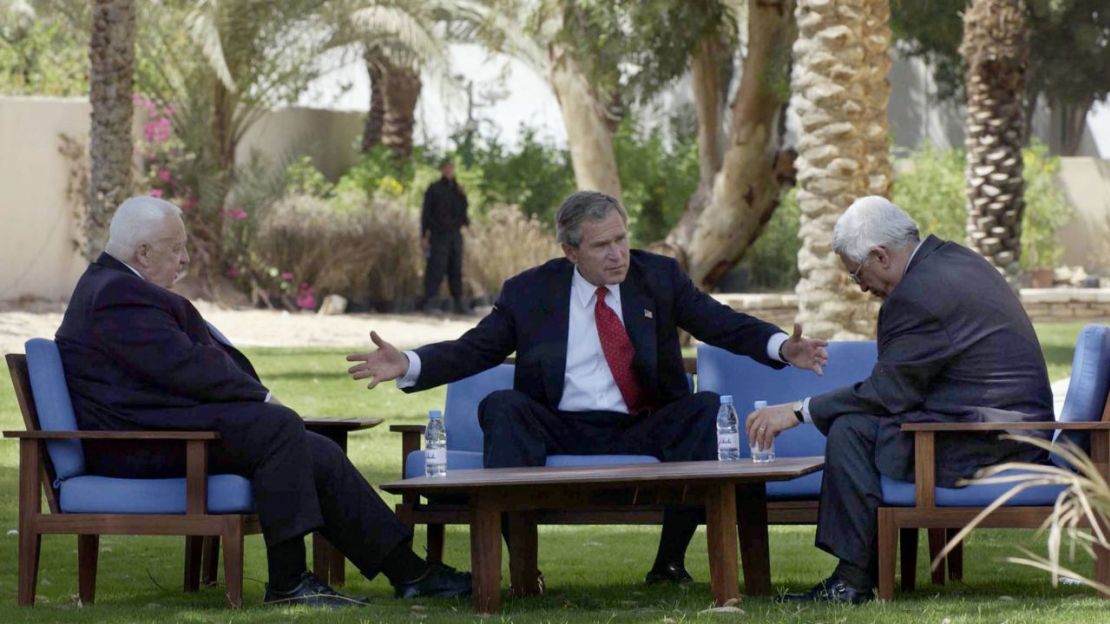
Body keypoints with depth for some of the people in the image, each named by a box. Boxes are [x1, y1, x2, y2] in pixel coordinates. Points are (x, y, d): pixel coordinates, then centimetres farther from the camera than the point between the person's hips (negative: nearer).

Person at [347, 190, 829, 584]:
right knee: (502, 407, -28)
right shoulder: (529, 292, 4)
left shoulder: (658, 276, 7)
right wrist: (407, 365, -15)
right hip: (560, 432, -1)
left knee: (707, 408, -26)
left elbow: (725, 325, 4)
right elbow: (471, 351, 4)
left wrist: (781, 347, -16)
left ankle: (669, 561, -21)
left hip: (643, 433, 1)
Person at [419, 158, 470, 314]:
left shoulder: (457, 189, 14)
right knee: (436, 268, -10)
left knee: (456, 270, 6)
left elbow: (463, 211, 12)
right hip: (439, 235, -5)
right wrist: (424, 235, -9)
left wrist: (463, 197, -5)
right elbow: (426, 213, -3)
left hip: (455, 235, 5)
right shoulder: (434, 189, -1)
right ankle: (428, 299, -7)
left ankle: (458, 302, 8)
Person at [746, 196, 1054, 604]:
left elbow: (886, 393, -14)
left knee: (851, 431, -13)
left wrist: (799, 412, -7)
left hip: (989, 444, -11)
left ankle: (854, 578, -9)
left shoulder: (915, 295, -19)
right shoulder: (955, 260, 12)